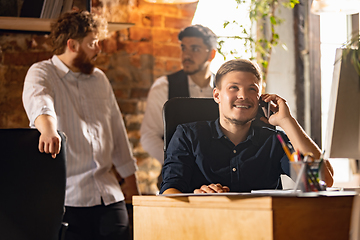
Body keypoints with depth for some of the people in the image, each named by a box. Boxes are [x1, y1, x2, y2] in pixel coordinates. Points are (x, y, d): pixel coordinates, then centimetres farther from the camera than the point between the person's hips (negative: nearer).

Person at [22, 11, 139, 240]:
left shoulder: (100, 78, 18)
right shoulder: (41, 73, 0)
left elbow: (117, 130, 23)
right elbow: (38, 102, -25)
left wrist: (131, 182, 21)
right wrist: (48, 129, -47)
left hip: (108, 194, 5)